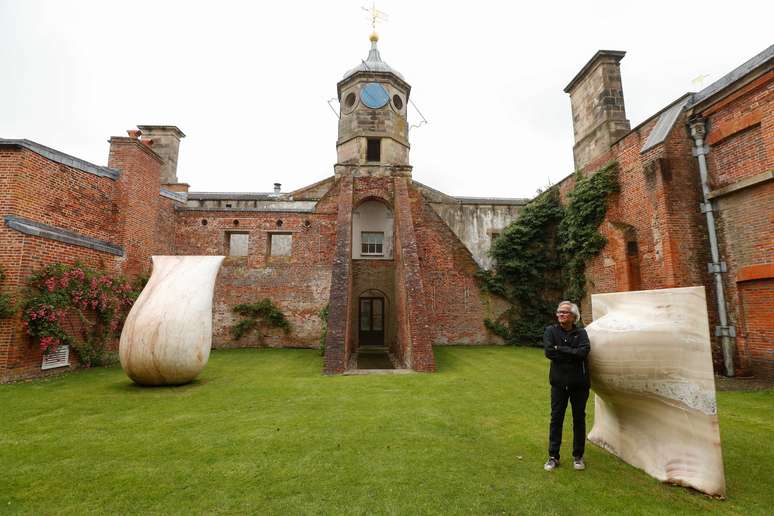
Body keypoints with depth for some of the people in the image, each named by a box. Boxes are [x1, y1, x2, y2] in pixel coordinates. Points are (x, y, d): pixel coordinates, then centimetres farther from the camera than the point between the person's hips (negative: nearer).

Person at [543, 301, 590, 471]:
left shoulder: (581, 333, 0)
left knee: (579, 419, 13)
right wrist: (572, 353, -15)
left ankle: (578, 456, 29)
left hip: (579, 383, 1)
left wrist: (560, 349, -17)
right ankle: (553, 457, 19)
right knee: (556, 419, 7)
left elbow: (584, 351, -19)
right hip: (559, 383, 0)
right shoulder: (551, 331, -2)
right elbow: (549, 352, -16)